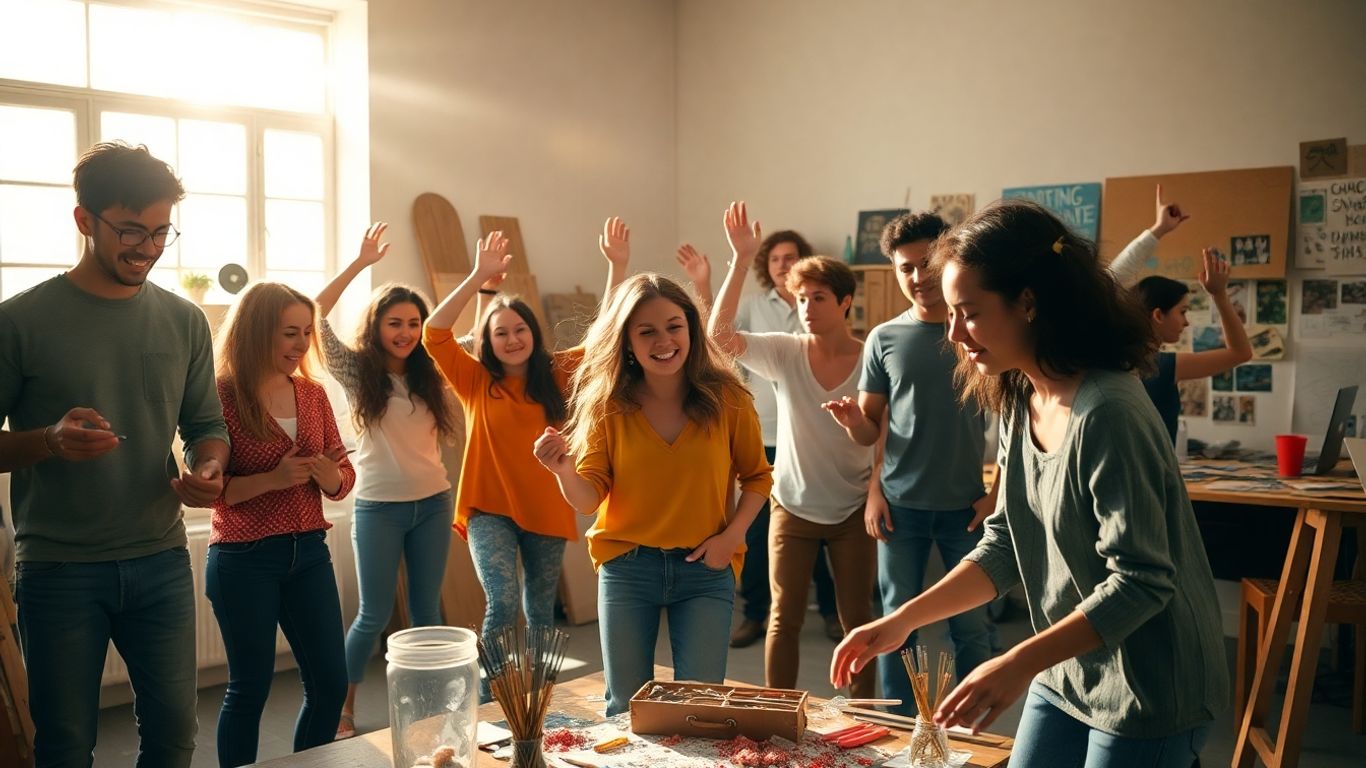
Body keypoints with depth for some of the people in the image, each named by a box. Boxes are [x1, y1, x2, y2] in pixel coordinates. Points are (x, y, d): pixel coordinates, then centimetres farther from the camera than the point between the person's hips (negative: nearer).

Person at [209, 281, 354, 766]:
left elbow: (343, 481, 7)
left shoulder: (312, 394, 5)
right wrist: (272, 478, -23)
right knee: (250, 688, 6)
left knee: (330, 683, 9)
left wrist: (325, 471, -15)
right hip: (243, 561, -5)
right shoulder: (222, 397, -11)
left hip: (309, 552, 5)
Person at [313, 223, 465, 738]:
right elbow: (316, 314, -13)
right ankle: (343, 709, 20)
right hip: (378, 507, -3)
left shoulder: (430, 377, 7)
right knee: (375, 616, 2)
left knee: (427, 613, 9)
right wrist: (361, 262, -15)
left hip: (433, 503, 3)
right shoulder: (356, 372, -3)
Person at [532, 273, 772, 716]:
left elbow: (757, 476, 4)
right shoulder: (608, 405, -6)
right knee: (625, 710, 13)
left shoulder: (726, 398, -7)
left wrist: (731, 535, -10)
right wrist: (563, 470, -30)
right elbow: (589, 497, -9)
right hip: (626, 567, 1)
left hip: (705, 569, 0)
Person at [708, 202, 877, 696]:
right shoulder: (784, 353, -9)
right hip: (792, 507, 0)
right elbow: (719, 333, -24)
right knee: (784, 618, 8)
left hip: (852, 510, 0)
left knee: (857, 619, 11)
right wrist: (741, 260, -30)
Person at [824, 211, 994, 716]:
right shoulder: (885, 339, 3)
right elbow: (869, 429, 6)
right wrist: (850, 419, -16)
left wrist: (996, 492, -3)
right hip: (901, 504, 1)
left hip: (966, 506, -1)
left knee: (972, 626, 8)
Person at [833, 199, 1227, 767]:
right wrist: (903, 620, -4)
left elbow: (1142, 582, -25)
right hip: (1068, 671, 7)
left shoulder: (1107, 412, -26)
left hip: (1149, 693, -7)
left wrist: (1021, 663, -31)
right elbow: (1004, 548, 4)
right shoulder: (1018, 403, 0)